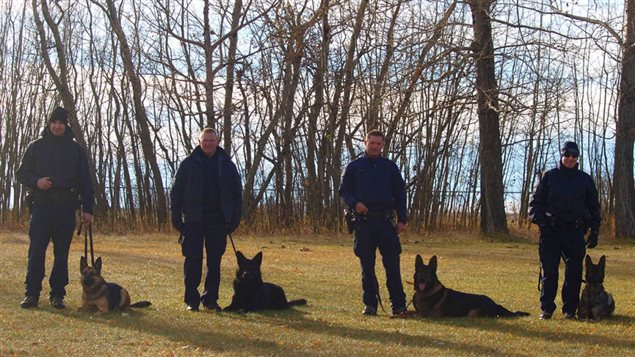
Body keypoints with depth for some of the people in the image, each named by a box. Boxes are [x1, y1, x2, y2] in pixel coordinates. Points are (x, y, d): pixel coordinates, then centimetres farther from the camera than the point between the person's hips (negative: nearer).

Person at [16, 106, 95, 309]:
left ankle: (57, 294, 8)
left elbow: (85, 181, 10)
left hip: (66, 207, 1)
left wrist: (87, 208, 3)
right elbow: (21, 174, 11)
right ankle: (31, 293, -2)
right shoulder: (36, 147, 11)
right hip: (41, 204, 0)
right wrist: (36, 181, -11)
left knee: (62, 252, 2)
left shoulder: (76, 149, 11)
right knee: (36, 250, -6)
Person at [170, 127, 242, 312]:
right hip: (193, 219, -2)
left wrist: (235, 218, 3)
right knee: (193, 260, -2)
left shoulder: (226, 164, 8)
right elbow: (176, 191, 3)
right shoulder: (188, 164, 2)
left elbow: (237, 193, 11)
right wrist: (176, 217, -5)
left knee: (215, 261, 6)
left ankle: (210, 299, 14)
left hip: (218, 220, 2)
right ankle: (192, 299, 4)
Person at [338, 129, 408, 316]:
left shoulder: (390, 167, 11)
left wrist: (402, 219, 4)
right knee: (366, 265, 4)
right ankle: (370, 304, 12)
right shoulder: (354, 167, 9)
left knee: (392, 263, -5)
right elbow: (343, 191, 9)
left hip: (385, 220, 0)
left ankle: (398, 304, 0)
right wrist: (354, 203, -12)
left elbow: (400, 194, 12)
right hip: (363, 222, 0)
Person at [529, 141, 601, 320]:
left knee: (574, 273, 2)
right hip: (551, 231, -1)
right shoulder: (549, 176, 6)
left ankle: (570, 309, 11)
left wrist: (594, 231, 10)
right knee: (549, 272, -1)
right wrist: (541, 222, -8)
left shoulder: (585, 179, 11)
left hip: (575, 232, 1)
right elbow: (536, 201, 7)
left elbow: (594, 207, 16)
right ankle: (546, 308, 7)